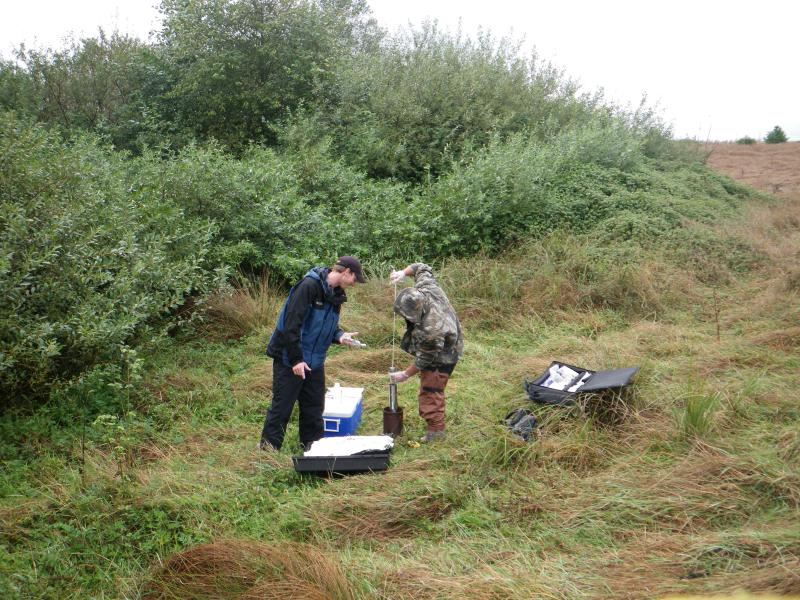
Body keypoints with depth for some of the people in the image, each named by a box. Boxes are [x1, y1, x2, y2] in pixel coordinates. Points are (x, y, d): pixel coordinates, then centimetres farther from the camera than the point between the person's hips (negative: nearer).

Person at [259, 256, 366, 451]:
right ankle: (268, 447, 13)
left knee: (314, 406, 13)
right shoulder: (309, 286, -20)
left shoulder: (336, 294, 8)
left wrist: (340, 336, -3)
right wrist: (296, 359, -24)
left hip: (315, 362, 8)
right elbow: (291, 323, -24)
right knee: (282, 405, 1)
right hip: (289, 360, -8)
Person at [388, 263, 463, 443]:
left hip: (441, 359, -10)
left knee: (430, 392, -1)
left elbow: (424, 361, -27)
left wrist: (405, 374, -14)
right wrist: (403, 272, -15)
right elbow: (422, 268, -1)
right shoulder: (426, 288, -24)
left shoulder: (430, 331, -43)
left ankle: (436, 431, 14)